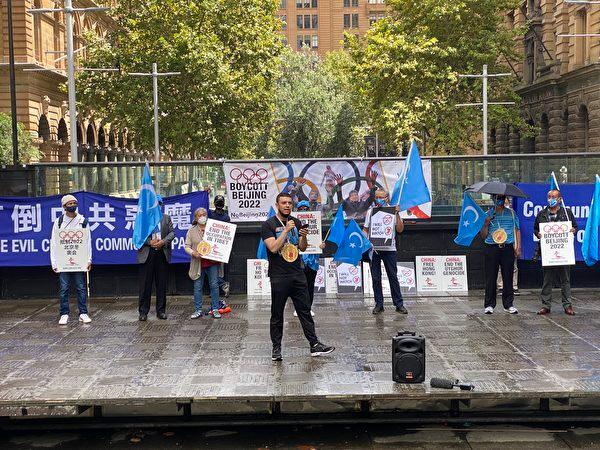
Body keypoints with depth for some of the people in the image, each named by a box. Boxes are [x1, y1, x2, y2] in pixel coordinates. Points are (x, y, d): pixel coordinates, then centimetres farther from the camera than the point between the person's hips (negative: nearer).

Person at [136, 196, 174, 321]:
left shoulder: (166, 218, 13)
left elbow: (172, 233, 6)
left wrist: (163, 242, -12)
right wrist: (150, 242, -14)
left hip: (163, 254, 2)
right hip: (146, 254, -2)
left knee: (162, 284, 6)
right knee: (145, 284, -1)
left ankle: (161, 311, 14)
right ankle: (143, 312, 5)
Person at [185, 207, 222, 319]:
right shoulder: (191, 231, 7)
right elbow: (187, 246, 5)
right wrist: (194, 253, -13)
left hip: (212, 263, 0)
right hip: (198, 263, 0)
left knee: (214, 285, 1)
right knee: (197, 287, 4)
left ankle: (215, 309, 9)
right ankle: (198, 310, 12)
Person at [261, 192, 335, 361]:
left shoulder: (296, 222, 11)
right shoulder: (268, 225, -6)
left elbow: (302, 248, 13)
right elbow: (273, 248, -17)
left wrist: (303, 236, -7)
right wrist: (286, 229, -19)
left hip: (298, 274, 5)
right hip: (279, 276, -5)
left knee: (305, 311, 6)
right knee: (277, 314, 4)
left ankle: (314, 345, 9)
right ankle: (276, 348, 14)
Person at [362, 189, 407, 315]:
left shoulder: (392, 211, 5)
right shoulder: (370, 211, 9)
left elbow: (400, 229, 0)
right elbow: (365, 229, 10)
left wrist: (397, 214, -9)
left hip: (389, 248, -1)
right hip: (373, 248, 1)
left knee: (393, 277, 0)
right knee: (376, 278, 4)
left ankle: (399, 304, 7)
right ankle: (379, 304, 12)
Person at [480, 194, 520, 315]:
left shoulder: (511, 213, 12)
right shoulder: (487, 215, 9)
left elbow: (517, 230, 13)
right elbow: (483, 235, 8)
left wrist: (518, 246, 4)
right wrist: (486, 224, -10)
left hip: (508, 248, 1)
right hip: (491, 248, -1)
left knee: (508, 277, 2)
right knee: (490, 277, -1)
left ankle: (508, 304, 10)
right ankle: (489, 305, 5)